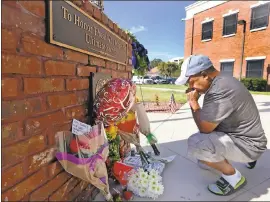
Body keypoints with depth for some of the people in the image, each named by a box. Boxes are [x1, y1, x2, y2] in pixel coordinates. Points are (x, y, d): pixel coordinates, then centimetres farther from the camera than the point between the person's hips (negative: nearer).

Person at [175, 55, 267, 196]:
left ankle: (234, 177, -3)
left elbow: (204, 128, -23)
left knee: (196, 143, -29)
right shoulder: (220, 82, 3)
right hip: (238, 134, 10)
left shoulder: (221, 90, -30)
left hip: (248, 144, -10)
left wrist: (193, 102, -14)